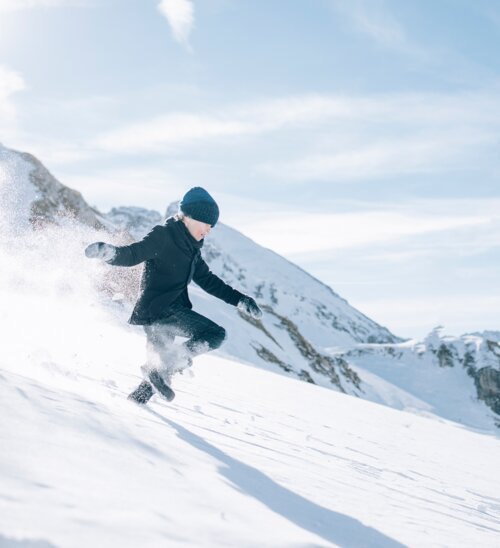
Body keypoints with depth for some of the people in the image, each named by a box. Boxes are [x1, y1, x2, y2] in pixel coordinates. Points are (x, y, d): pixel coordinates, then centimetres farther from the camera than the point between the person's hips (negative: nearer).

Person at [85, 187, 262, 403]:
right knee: (216, 334, -18)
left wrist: (240, 300, 21)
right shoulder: (163, 236, -9)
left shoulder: (191, 249, 17)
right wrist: (108, 251, -40)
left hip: (166, 312, 9)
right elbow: (132, 255, -19)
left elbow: (208, 281, 24)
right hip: (159, 308, -9)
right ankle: (163, 367, -22)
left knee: (162, 369, 20)